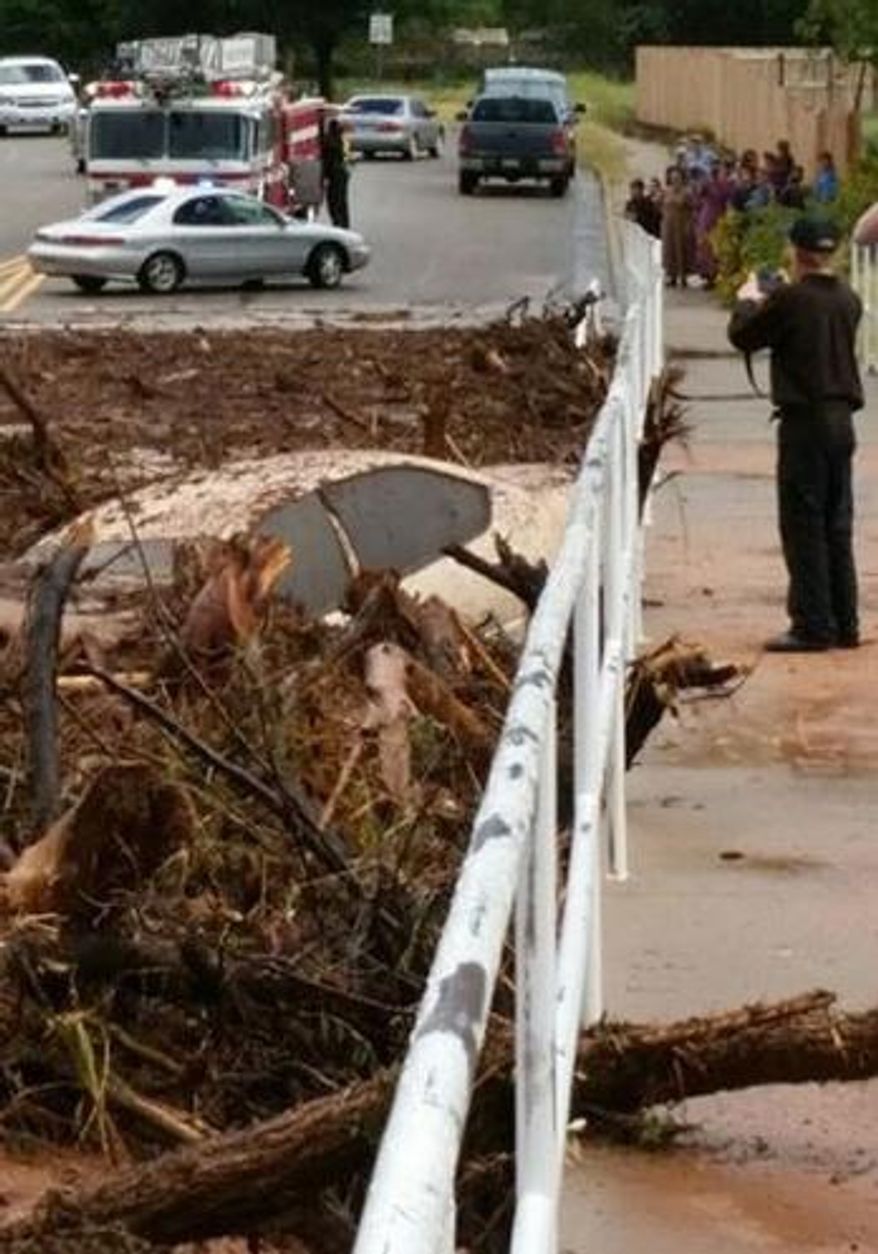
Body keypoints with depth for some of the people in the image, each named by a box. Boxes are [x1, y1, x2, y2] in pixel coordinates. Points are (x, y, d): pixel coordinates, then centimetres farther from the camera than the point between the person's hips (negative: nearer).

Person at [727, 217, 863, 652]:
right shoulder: (848, 300, 5)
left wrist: (748, 302, 18)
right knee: (837, 526, 13)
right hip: (842, 419, 7)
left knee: (803, 526, -2)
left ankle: (813, 626, -3)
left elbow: (743, 337, -3)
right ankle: (844, 624, 16)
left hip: (804, 420, -7)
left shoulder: (790, 298, -15)